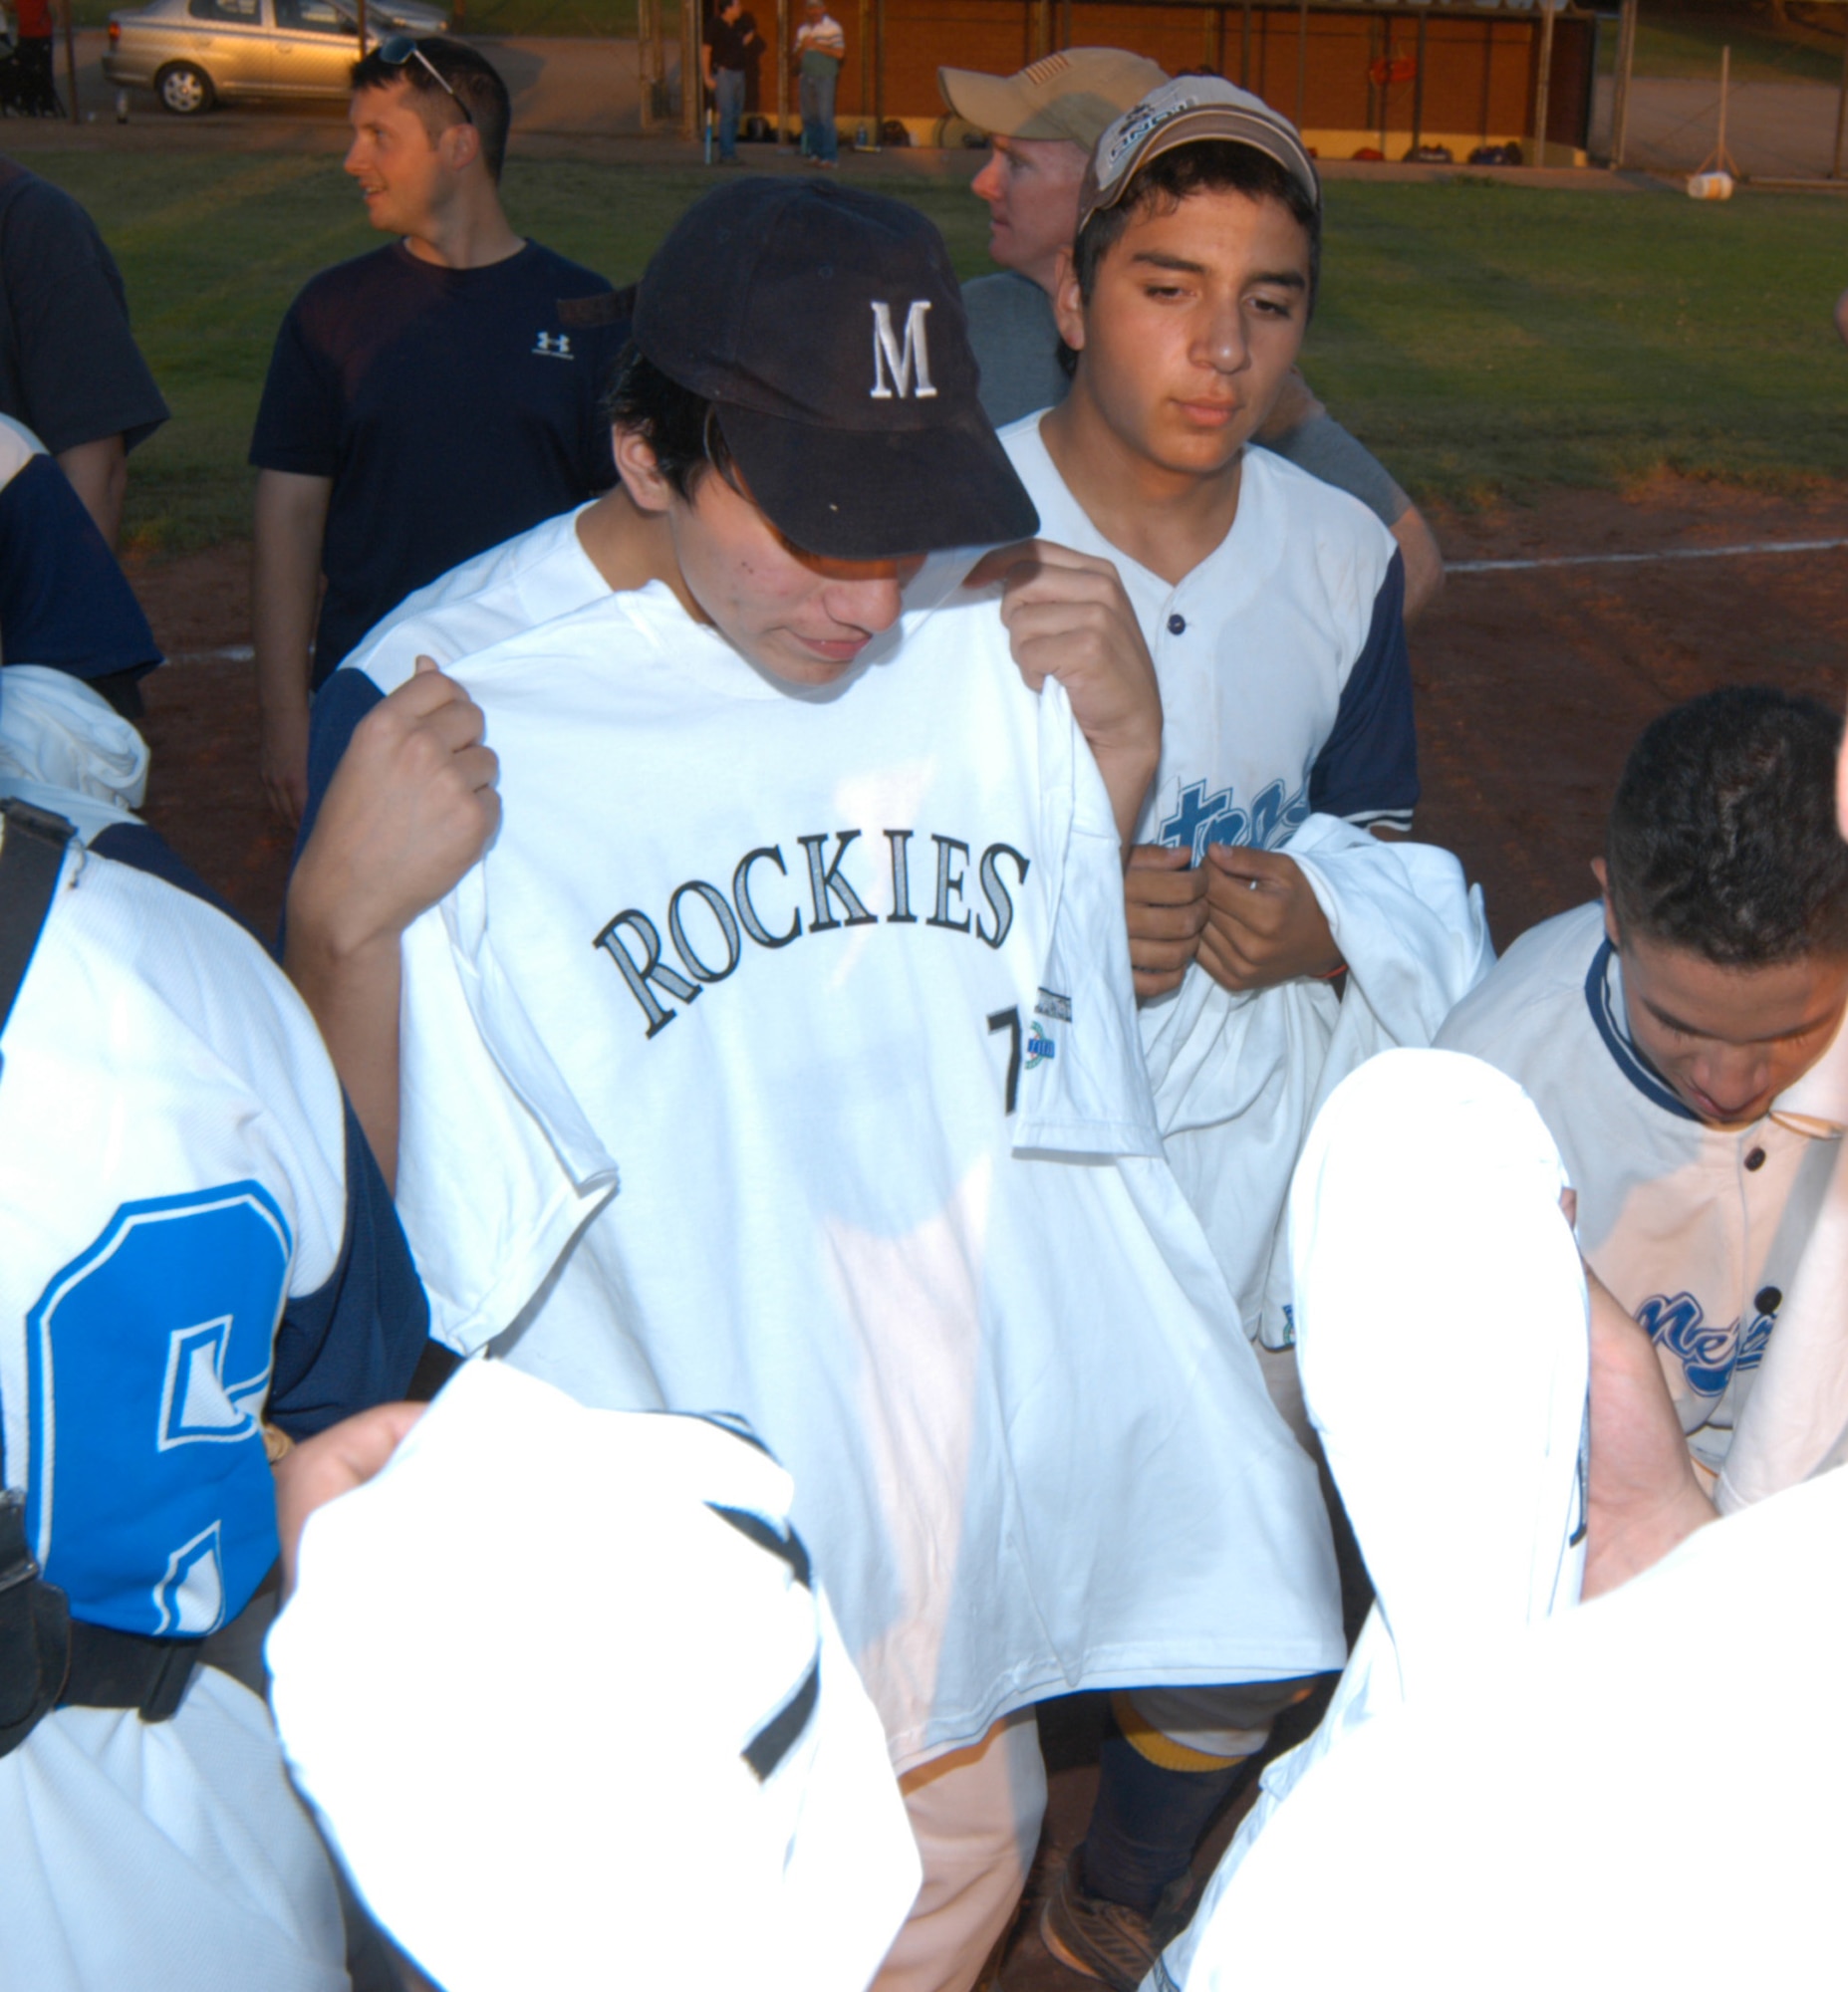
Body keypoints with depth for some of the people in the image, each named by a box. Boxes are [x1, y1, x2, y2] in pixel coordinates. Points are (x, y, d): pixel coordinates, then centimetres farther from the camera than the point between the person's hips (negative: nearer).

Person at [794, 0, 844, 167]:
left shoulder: (832, 28, -1)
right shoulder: (802, 30, 16)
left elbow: (839, 53, -10)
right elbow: (798, 57, 16)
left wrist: (817, 46, -14)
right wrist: (803, 47, -5)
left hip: (825, 77, -6)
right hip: (806, 77, 6)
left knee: (825, 117, -11)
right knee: (808, 117, 5)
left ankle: (828, 156, -11)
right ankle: (815, 153, 13)